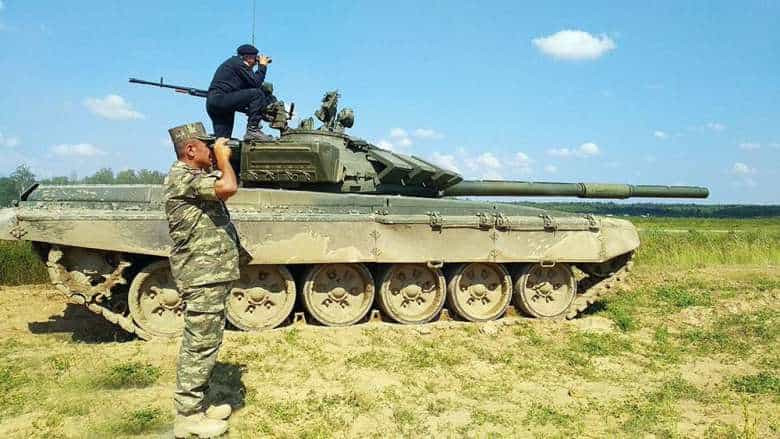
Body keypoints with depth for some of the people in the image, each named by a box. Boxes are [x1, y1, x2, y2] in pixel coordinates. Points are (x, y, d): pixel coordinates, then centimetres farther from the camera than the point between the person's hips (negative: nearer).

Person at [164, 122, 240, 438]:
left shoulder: (195, 176, 17)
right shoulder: (182, 177, -16)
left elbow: (222, 190, 28)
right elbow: (229, 187, -28)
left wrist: (219, 162, 15)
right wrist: (224, 158, -12)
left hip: (211, 274, 11)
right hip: (203, 275, -11)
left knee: (202, 344, 17)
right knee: (200, 345, -5)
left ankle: (197, 405, 28)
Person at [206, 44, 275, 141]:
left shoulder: (233, 62, 26)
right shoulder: (238, 63, -3)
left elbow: (249, 85, 22)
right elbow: (256, 82, -11)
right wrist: (262, 66, 1)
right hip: (221, 99, -10)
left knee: (221, 140, 6)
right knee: (257, 94, -15)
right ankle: (252, 130, -19)